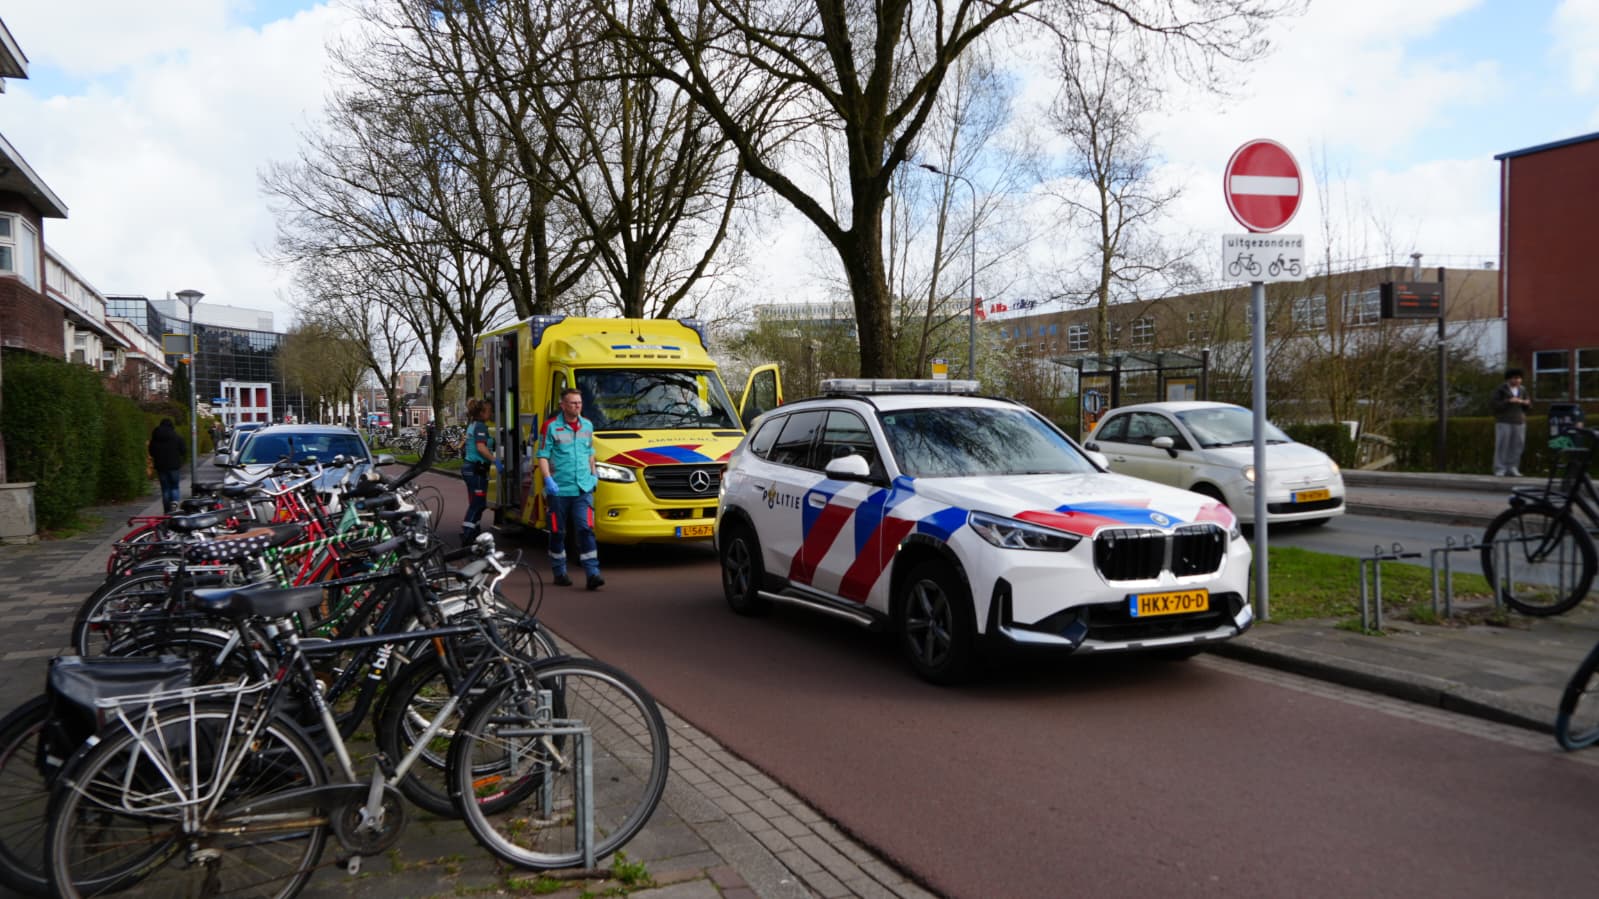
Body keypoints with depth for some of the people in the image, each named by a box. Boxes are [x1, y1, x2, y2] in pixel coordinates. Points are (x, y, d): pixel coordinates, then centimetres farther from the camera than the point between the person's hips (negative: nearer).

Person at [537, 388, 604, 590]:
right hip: (558, 489, -3)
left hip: (583, 488, 3)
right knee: (558, 532, 8)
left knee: (586, 529, -9)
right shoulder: (551, 427, -4)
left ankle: (592, 573, -13)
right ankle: (559, 573, 21)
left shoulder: (587, 426, 12)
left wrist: (594, 474, 14)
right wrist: (548, 479, -16)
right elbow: (543, 457, -5)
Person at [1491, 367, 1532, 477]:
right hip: (1504, 421, -4)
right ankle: (1500, 470, -3)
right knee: (1502, 445, -6)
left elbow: (1526, 406, 19)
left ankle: (1512, 469, 6)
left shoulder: (1522, 390, 12)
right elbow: (1492, 403, -8)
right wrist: (1508, 401, -17)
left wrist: (1526, 403, -5)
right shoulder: (1500, 389, -2)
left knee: (1517, 445, 0)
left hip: (1519, 421, 4)